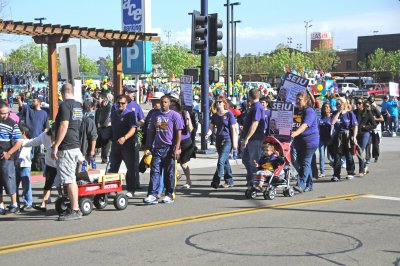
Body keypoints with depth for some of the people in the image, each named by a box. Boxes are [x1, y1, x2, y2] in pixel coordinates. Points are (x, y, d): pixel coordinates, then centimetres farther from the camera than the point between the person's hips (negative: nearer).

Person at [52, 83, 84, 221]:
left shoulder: (65, 105, -13)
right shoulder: (78, 106, 13)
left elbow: (64, 126, -20)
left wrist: (55, 146, -19)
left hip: (66, 148, -9)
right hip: (76, 146, 9)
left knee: (69, 180, -7)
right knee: (71, 179, 14)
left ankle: (75, 211, -7)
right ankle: (74, 208, 18)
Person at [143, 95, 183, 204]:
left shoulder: (175, 115, 0)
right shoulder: (156, 116, 13)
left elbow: (178, 133, -3)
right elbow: (151, 133, 17)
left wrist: (177, 148, -12)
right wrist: (148, 148, 12)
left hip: (169, 148, -4)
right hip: (157, 148, 4)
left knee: (169, 173, 3)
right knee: (155, 172, -4)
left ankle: (169, 195, 11)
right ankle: (153, 195, -8)